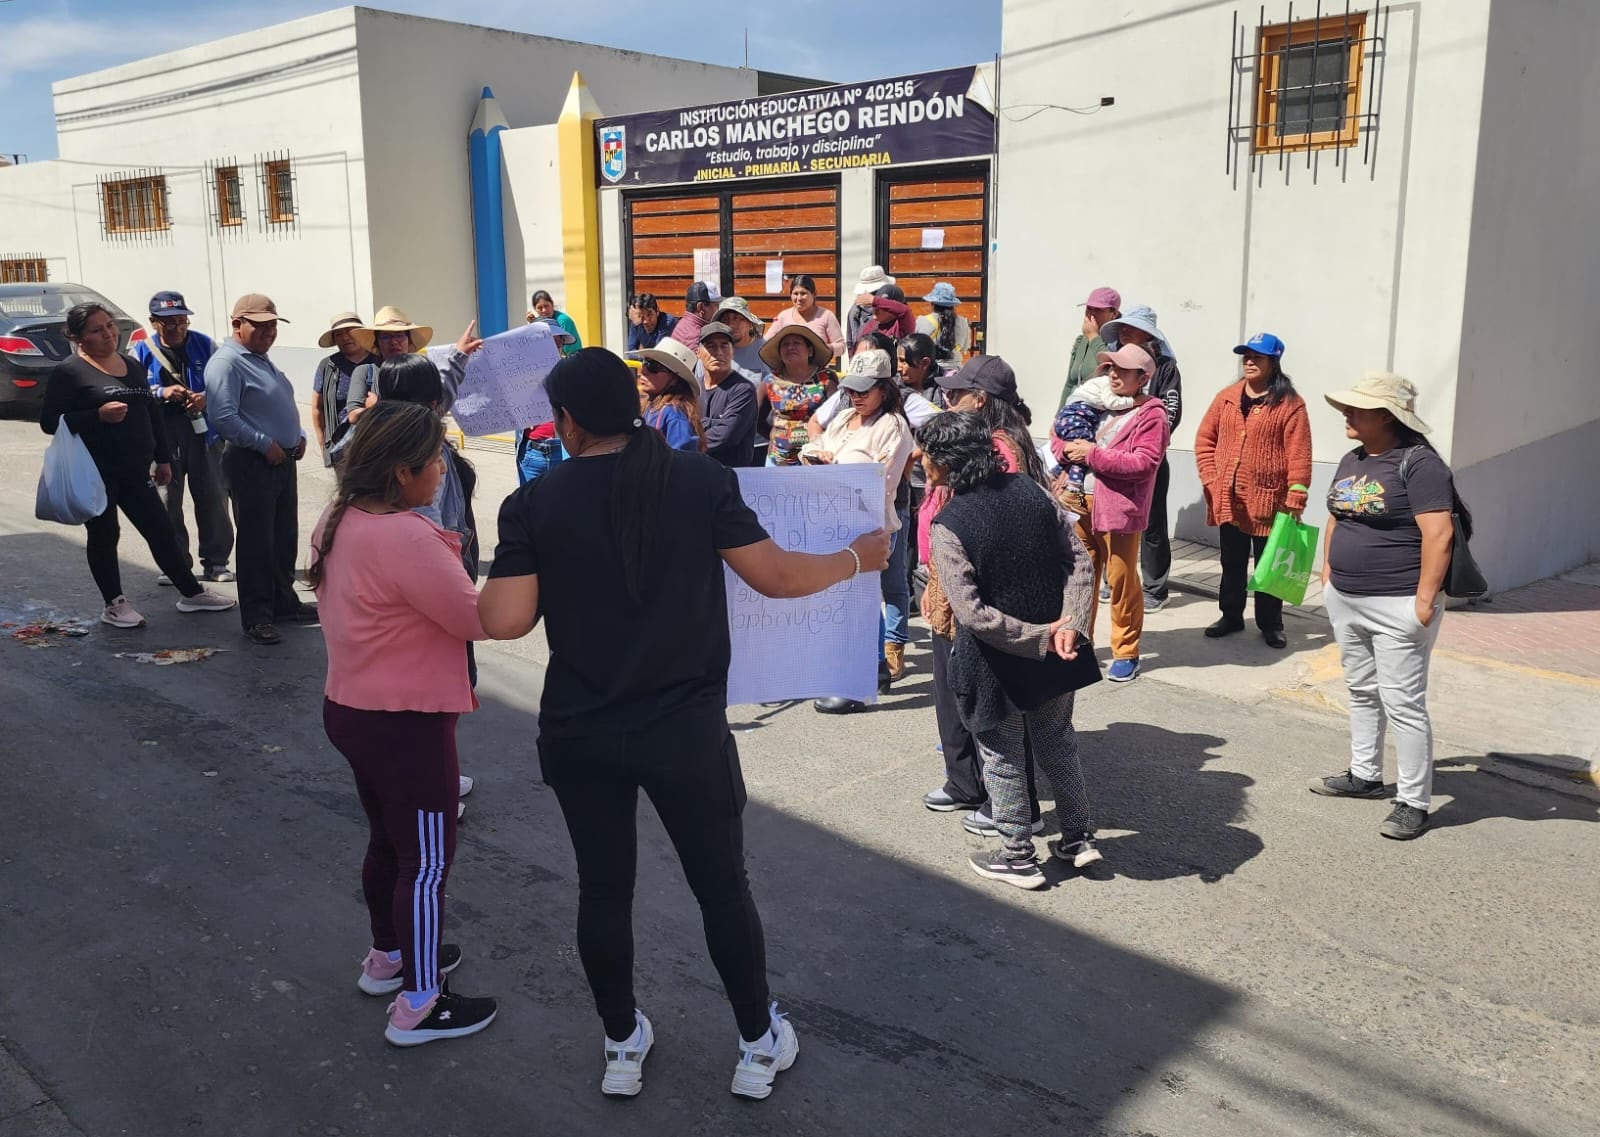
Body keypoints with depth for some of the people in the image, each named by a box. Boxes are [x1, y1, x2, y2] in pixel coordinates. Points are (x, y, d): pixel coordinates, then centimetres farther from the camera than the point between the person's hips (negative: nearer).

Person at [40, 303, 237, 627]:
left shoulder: (132, 365, 13)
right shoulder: (68, 372, -7)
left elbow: (152, 413, 19)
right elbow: (49, 421, -12)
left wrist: (162, 457, 17)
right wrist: (98, 415, -23)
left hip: (135, 470, 5)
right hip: (94, 473, -5)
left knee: (161, 530, 9)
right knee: (103, 535, 6)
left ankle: (191, 593, 17)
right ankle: (114, 604, 17)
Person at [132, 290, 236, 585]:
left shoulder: (204, 344, 3)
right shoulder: (142, 351, 2)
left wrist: (207, 397, -15)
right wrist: (162, 393, -17)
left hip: (204, 435, 0)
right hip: (162, 439, 0)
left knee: (213, 500, 4)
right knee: (167, 504, 4)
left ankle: (215, 562, 15)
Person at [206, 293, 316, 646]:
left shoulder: (263, 361, 17)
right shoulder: (227, 363, -13)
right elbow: (223, 417, -23)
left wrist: (298, 436, 10)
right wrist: (265, 445, -22)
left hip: (283, 461, 9)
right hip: (251, 464, -9)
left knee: (285, 538, 15)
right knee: (256, 542, -5)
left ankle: (284, 602, 27)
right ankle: (256, 617, 1)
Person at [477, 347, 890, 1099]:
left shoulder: (535, 503, -8)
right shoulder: (701, 479, -9)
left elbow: (503, 622, -11)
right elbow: (776, 576, -6)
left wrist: (501, 573, 12)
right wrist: (859, 558, 11)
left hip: (580, 733, 1)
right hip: (685, 729, -1)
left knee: (603, 887, 17)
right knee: (722, 885, 14)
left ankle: (623, 1047, 33)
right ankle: (760, 1044, 30)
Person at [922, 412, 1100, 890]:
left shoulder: (947, 524, -20)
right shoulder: (1031, 490, -4)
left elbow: (971, 613, -24)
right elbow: (1080, 562, -7)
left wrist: (1040, 639, -17)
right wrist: (1070, 626, -14)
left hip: (996, 662, -5)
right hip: (1056, 651, 5)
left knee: (1004, 758, 14)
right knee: (1057, 743, 23)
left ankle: (1017, 857, 28)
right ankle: (1079, 837, 36)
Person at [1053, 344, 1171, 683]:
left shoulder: (1151, 414, -8)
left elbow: (1144, 463, -19)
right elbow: (1061, 437, 18)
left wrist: (1093, 454, -18)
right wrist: (1067, 449, -7)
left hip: (1118, 507, -6)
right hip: (1081, 503, 6)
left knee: (1121, 579, 4)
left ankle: (1126, 653, 17)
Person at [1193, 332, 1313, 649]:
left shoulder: (1290, 404, -8)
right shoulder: (1227, 397, 6)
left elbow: (1299, 455, -12)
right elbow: (1204, 439, 9)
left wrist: (1296, 499, -17)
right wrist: (1210, 479, -1)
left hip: (1267, 501, -4)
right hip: (1228, 500, 4)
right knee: (1232, 563, 15)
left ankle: (1270, 624, 20)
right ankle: (1231, 616, 29)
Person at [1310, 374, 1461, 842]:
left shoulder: (1418, 463, -15)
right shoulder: (1351, 461, 11)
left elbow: (1439, 535, -20)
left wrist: (1425, 601, -21)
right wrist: (1327, 576, 16)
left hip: (1397, 607, -8)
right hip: (1345, 601, 8)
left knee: (1402, 703, -3)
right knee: (1362, 692, 19)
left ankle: (1413, 802, 5)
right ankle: (1364, 774, 33)